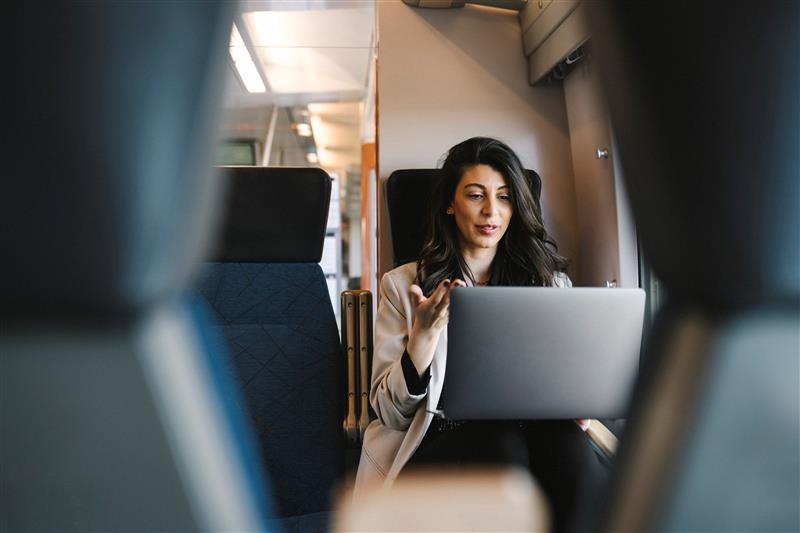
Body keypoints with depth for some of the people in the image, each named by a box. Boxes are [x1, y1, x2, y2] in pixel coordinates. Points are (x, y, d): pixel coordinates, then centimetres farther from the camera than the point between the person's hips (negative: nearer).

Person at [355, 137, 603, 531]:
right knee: (501, 443, -33)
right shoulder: (403, 284, 6)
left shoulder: (550, 281, 14)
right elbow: (390, 411, 1)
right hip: (436, 440, -1)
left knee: (564, 439, -31)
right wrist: (426, 331, -15)